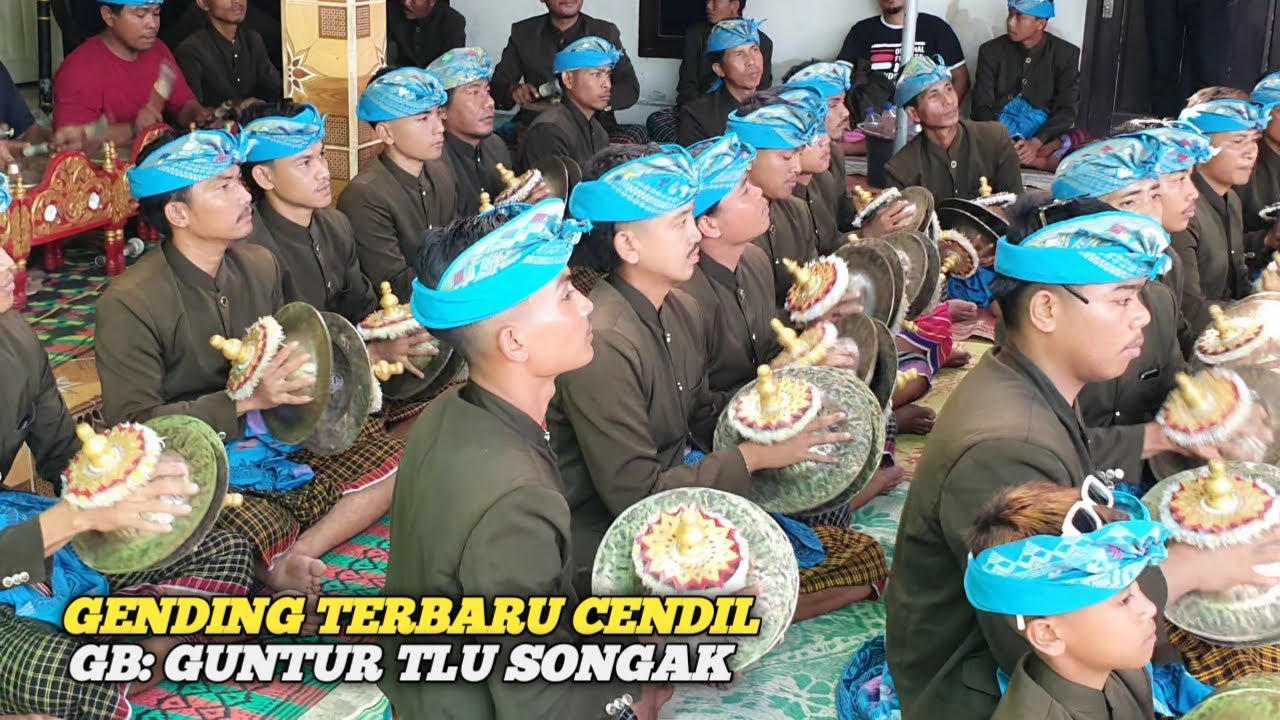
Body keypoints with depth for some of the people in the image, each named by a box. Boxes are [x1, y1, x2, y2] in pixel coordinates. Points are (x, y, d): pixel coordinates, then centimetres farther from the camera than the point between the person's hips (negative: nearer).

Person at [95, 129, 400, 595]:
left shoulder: (260, 264, 5)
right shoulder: (130, 304, -16)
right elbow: (132, 425, -17)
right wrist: (243, 399, -25)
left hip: (272, 439, 8)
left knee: (390, 464, -7)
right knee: (263, 537, -36)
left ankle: (292, 559, -18)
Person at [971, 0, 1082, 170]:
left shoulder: (1066, 54, 1)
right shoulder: (991, 50, 2)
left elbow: (1066, 110, -4)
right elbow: (982, 106, -3)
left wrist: (1036, 143, -23)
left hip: (1044, 133, 0)